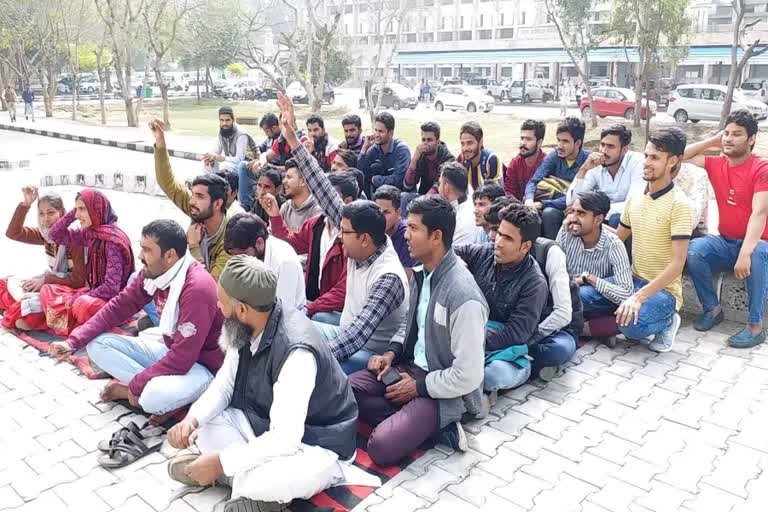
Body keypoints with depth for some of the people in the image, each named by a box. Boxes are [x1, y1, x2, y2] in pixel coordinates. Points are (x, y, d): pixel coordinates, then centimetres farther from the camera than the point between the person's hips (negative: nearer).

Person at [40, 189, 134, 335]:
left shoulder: (114, 240, -20)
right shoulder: (89, 233, 3)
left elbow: (111, 288, -24)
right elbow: (55, 235, 13)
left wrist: (77, 298, -18)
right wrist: (72, 213, 0)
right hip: (94, 292, 9)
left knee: (83, 304, -37)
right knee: (47, 290, 0)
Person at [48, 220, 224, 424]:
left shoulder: (197, 288, -30)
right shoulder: (153, 272, -5)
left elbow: (182, 358, -29)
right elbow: (118, 307, 3)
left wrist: (136, 385, -19)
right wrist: (74, 341, -6)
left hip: (200, 366, -8)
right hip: (169, 351, 8)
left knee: (154, 397, -37)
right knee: (97, 344, -1)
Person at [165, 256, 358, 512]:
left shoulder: (296, 352, -35)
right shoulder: (248, 328, -11)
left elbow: (284, 439, -34)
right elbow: (224, 384, 1)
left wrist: (220, 461, -27)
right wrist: (192, 419, -17)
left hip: (316, 448, -8)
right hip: (267, 427, 8)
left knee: (256, 482, -35)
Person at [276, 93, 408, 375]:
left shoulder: (387, 278, -30)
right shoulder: (365, 245, -8)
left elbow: (355, 338, -35)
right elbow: (327, 194, -10)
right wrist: (292, 139, -11)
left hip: (373, 353, -9)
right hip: (347, 336, 9)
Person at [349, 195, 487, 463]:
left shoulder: (464, 297, -27)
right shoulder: (421, 274, 0)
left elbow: (468, 378, -24)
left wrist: (419, 387, -13)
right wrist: (392, 352, 1)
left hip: (444, 391, -9)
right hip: (410, 366, 9)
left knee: (381, 446, -25)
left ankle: (436, 423, -5)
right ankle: (410, 420, -7)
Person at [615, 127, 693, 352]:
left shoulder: (678, 204, -15)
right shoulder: (634, 197, 6)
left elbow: (677, 264, -20)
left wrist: (639, 296, -27)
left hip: (663, 288, -5)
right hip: (633, 280, 6)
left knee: (631, 326, -30)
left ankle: (666, 321, 4)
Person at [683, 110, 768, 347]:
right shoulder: (716, 164, 3)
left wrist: (745, 253, -37)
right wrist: (713, 141, 2)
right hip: (726, 242, 4)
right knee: (693, 249, -25)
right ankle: (713, 308, -6)